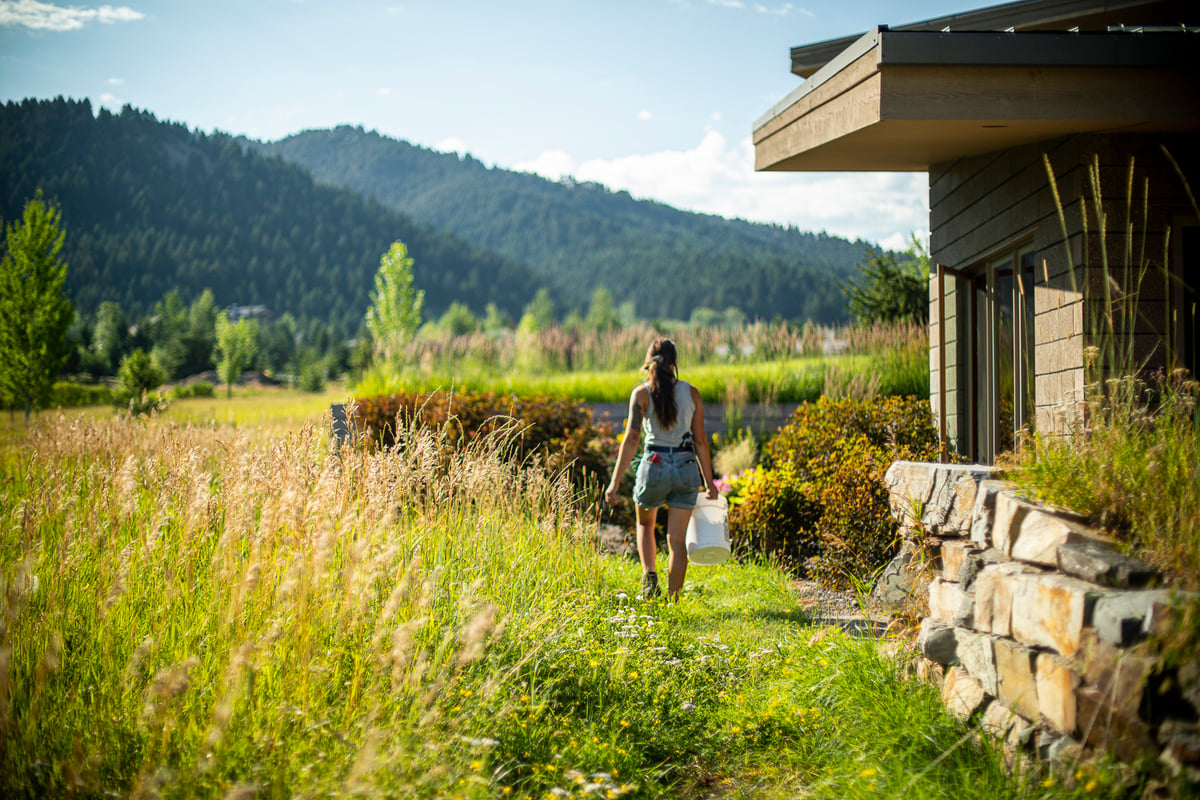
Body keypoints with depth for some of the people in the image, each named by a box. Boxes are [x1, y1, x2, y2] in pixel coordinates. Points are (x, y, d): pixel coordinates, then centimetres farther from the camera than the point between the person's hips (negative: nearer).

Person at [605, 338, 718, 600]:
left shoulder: (642, 393, -5)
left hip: (654, 465, -1)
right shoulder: (691, 392, 3)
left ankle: (650, 575, 3)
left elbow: (631, 439, -11)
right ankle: (672, 600, 4)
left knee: (645, 524, 25)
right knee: (676, 540, 7)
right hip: (686, 468, 2)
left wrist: (615, 482, -10)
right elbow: (700, 441, 4)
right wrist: (709, 481, 12)